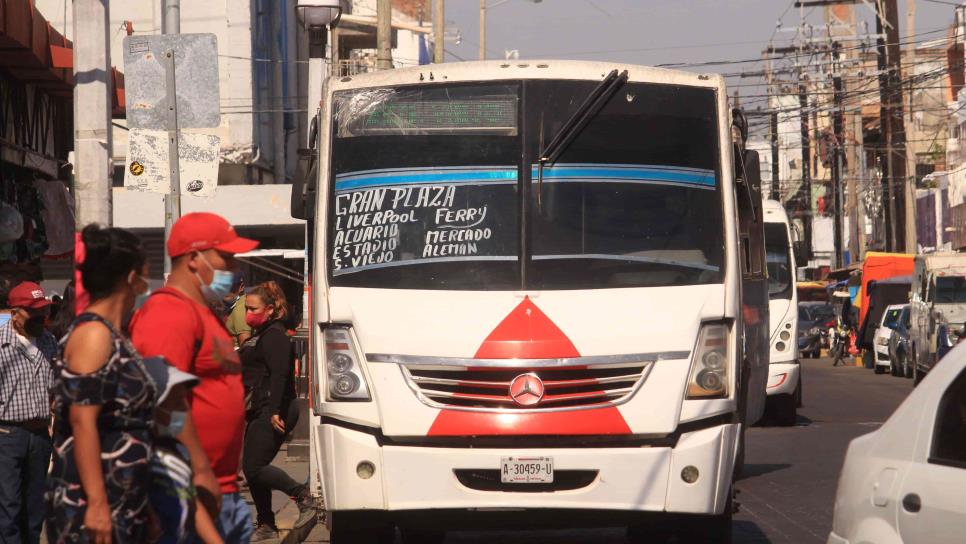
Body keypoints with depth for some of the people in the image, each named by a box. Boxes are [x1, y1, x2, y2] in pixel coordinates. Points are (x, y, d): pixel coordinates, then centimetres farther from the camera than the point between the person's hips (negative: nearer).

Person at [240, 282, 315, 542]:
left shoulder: (274, 335, -12)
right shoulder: (259, 336, 19)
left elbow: (279, 375, -22)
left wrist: (275, 411, -29)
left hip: (272, 413, -10)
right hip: (261, 412, 10)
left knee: (254, 468, -13)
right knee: (253, 469, 9)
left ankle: (303, 497, -5)